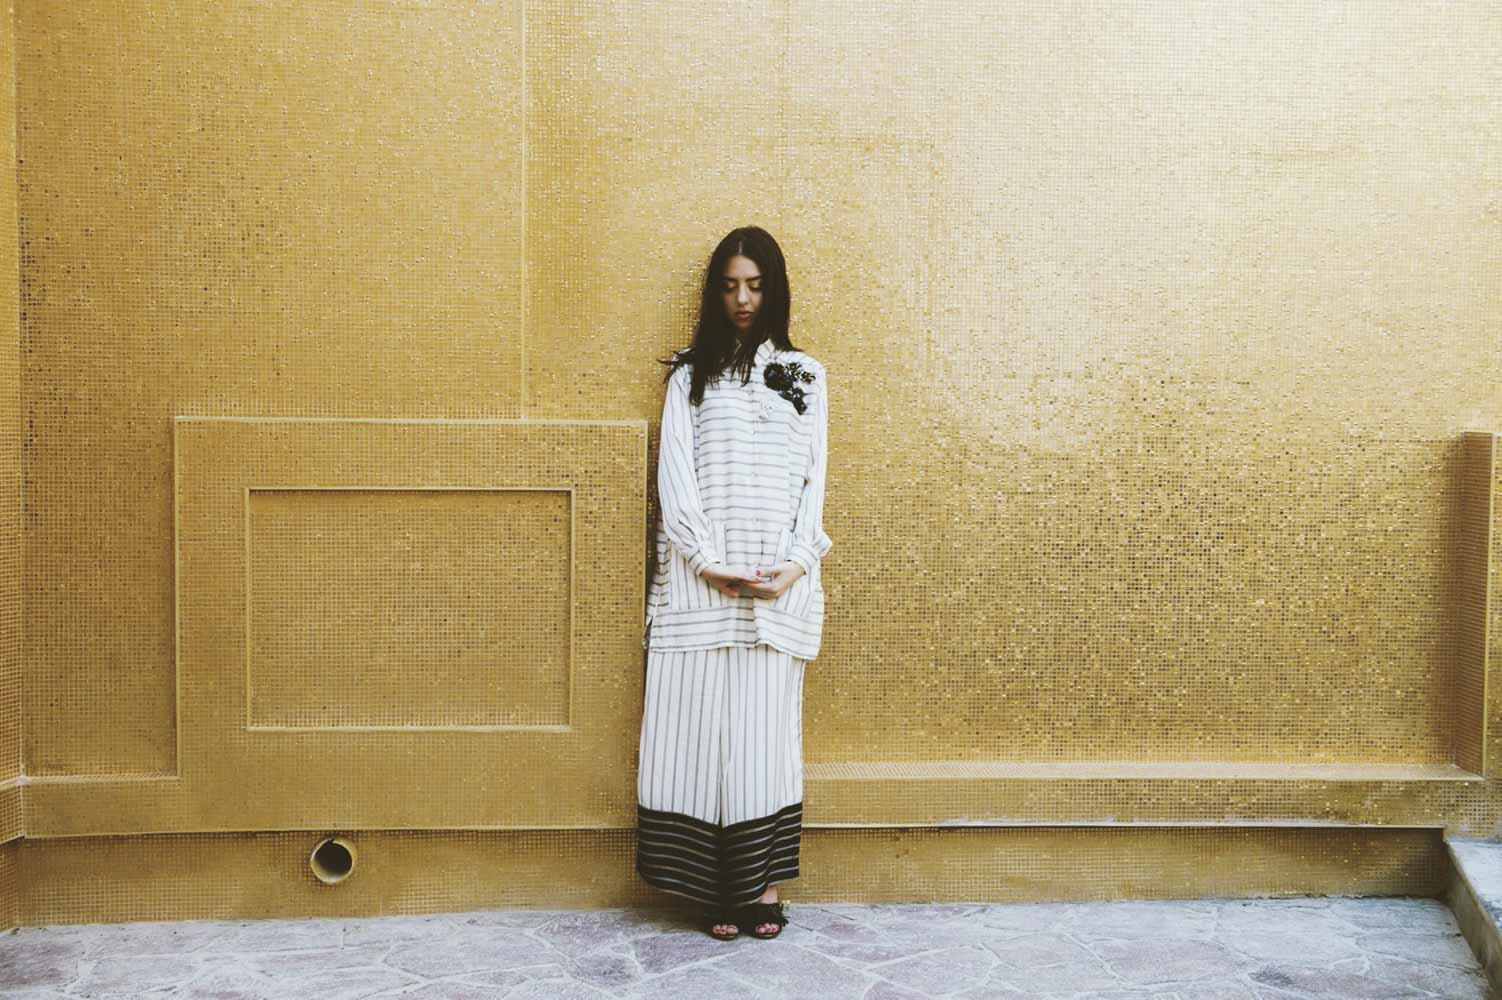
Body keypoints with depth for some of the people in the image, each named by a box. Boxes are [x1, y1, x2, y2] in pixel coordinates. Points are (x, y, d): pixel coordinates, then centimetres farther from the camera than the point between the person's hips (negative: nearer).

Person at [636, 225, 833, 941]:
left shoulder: (805, 376, 16)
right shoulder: (691, 374, 12)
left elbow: (814, 481, 9)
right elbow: (674, 475, 2)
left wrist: (797, 564, -6)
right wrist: (711, 563, -11)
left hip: (779, 582, 1)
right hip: (700, 580, 0)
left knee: (765, 726, -1)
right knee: (701, 724, -4)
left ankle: (765, 884, 6)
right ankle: (717, 887, 3)